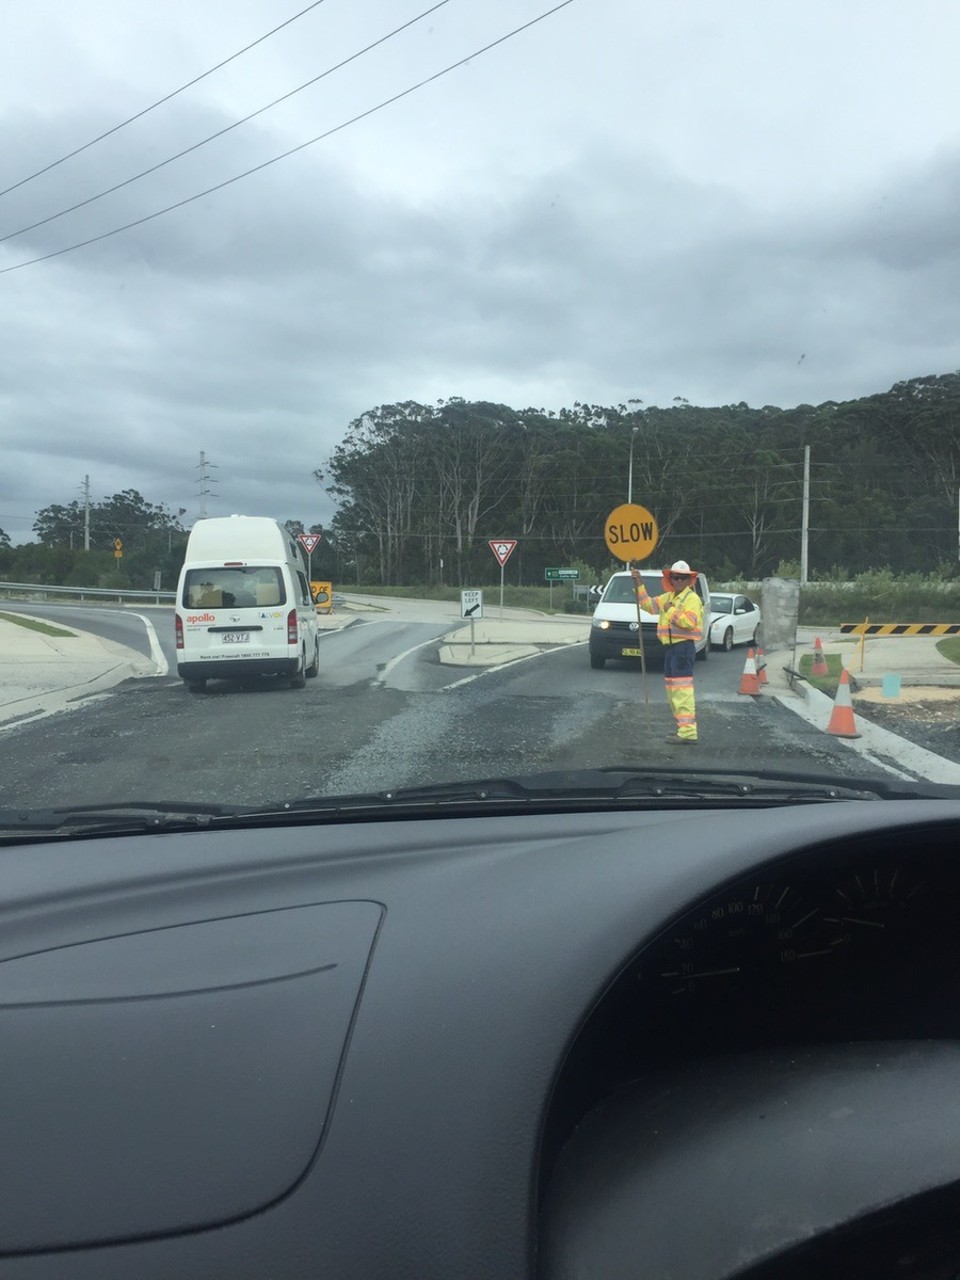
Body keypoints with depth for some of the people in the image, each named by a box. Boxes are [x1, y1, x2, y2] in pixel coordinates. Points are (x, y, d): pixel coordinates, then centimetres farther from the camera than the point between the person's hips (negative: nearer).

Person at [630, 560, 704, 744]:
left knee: (682, 690, -15)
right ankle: (683, 727, 24)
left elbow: (690, 622, -23)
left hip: (684, 647, -10)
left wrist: (671, 611, -16)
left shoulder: (692, 599, -10)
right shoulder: (668, 597, 18)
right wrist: (639, 584, 11)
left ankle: (688, 732, -19)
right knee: (671, 688, 15)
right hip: (670, 646, 10)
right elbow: (648, 604, 17)